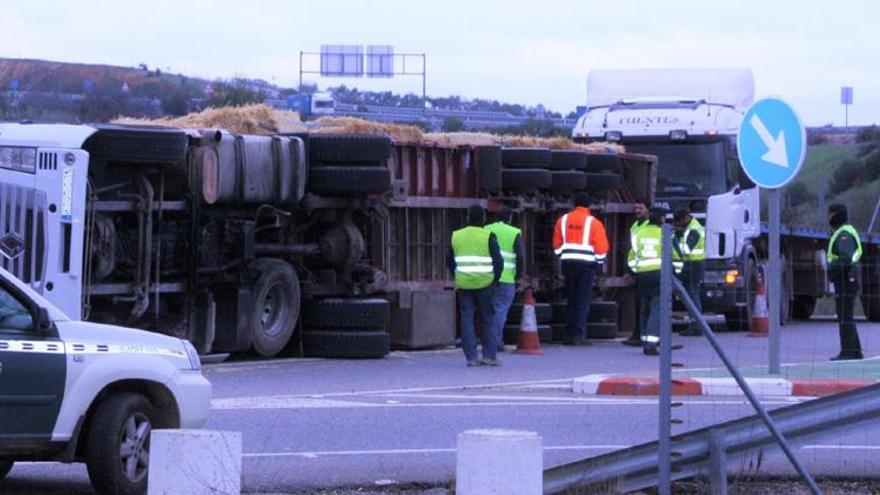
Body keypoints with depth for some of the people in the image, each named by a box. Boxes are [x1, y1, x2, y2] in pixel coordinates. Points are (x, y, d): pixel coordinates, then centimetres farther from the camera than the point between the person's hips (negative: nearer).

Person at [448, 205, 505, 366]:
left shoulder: (456, 236, 7)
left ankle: (471, 356, -1)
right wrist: (494, 279, 6)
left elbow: (450, 261, 14)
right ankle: (489, 355, 4)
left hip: (463, 285, 2)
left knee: (467, 319, 4)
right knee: (487, 320, 7)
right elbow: (498, 261, -7)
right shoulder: (488, 237, -4)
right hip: (484, 284, -2)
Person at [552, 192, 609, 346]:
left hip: (568, 263, 4)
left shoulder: (563, 220, 7)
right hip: (587, 264, -3)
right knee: (583, 300, -3)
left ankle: (570, 334, 13)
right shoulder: (593, 222, -5)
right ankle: (579, 335, -10)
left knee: (572, 299, 13)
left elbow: (557, 244, 11)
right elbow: (601, 247, -6)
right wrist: (599, 262, 8)